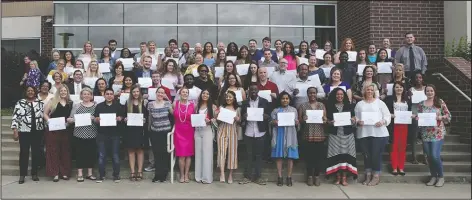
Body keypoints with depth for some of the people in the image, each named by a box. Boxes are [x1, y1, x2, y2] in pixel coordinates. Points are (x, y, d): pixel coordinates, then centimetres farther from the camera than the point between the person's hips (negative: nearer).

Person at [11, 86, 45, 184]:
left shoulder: (40, 103, 7)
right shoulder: (20, 103, 0)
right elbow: (15, 117, -2)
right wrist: (15, 131, -8)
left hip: (37, 132, 2)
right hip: (24, 132, -2)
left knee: (36, 152, 6)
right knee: (24, 153, 3)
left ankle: (34, 173, 18)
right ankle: (22, 175, 12)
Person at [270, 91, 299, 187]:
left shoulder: (293, 110, 11)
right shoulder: (276, 110, 9)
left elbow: (297, 123, 10)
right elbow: (272, 122, 7)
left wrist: (295, 121, -12)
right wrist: (274, 122, -14)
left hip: (290, 136, 0)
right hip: (279, 135, 0)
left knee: (290, 156, -2)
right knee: (279, 156, -1)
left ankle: (289, 177, 6)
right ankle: (280, 177, 5)